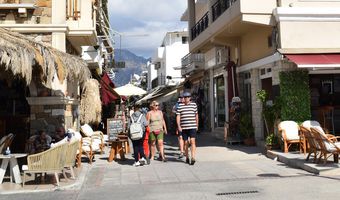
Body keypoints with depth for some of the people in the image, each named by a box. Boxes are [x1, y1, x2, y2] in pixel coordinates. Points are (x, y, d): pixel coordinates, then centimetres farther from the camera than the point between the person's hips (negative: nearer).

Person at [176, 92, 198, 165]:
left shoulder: (194, 104, 7)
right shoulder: (180, 106, 4)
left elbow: (196, 115, 15)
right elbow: (178, 116, 1)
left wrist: (197, 125, 18)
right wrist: (178, 126, -8)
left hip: (192, 127, 0)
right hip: (184, 127, 1)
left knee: (192, 141, -12)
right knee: (185, 143, 8)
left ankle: (193, 158, -15)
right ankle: (187, 157, 23)